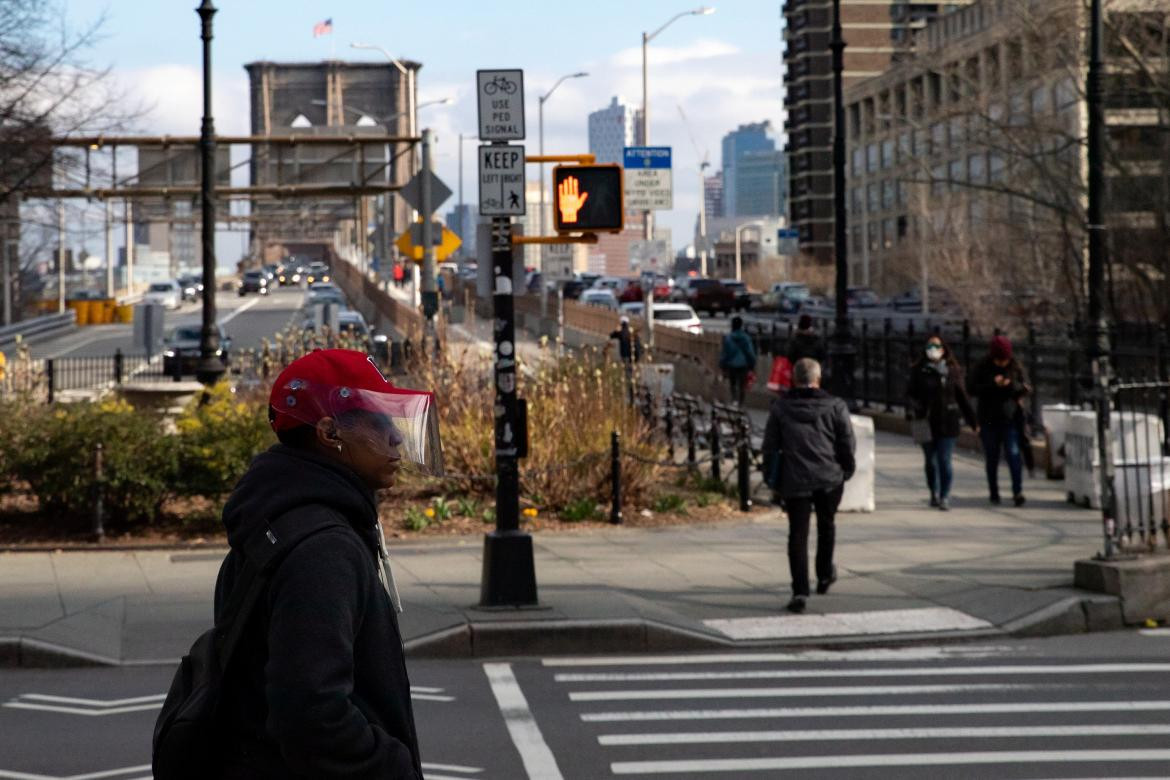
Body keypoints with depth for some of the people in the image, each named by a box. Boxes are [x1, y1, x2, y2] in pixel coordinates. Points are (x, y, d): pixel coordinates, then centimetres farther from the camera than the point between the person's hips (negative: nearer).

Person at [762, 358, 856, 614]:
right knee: (826, 526, 23)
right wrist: (846, 472, 15)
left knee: (798, 535, -1)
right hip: (829, 479, 1)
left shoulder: (780, 407, 3)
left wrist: (773, 482, 11)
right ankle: (824, 576, 36)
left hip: (794, 480, 0)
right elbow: (848, 444, 0)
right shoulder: (835, 406, 0)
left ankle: (800, 591, -13)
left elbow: (769, 446, 4)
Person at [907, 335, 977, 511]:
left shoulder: (953, 371, 4)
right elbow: (911, 393, 1)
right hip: (926, 423, 1)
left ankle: (945, 497, -3)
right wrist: (911, 411, -19)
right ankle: (934, 493, 28)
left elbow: (962, 397, 8)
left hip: (947, 423, -1)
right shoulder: (919, 371, 3)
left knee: (944, 460, -7)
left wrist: (972, 421, 9)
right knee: (931, 461, 11)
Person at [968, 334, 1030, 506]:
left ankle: (1018, 491, -15)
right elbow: (972, 389, -8)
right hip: (989, 420, 1)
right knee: (992, 457, 8)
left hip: (1010, 419, 0)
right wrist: (992, 384, -20)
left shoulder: (1016, 367, 2)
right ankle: (993, 492, 18)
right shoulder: (982, 368, -1)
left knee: (1013, 454, -11)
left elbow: (1025, 388, 2)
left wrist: (1012, 385, -18)